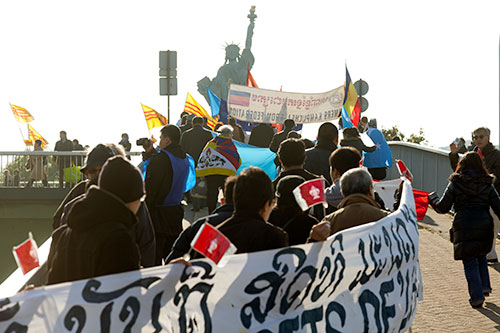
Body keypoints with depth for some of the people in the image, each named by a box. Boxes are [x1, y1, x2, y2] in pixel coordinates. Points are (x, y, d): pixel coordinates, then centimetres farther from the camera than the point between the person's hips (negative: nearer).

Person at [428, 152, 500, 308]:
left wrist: (432, 198, 20)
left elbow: (442, 208, 2)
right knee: (481, 257, 26)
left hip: (464, 227, -2)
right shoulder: (487, 185, 3)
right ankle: (485, 286, 22)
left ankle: (477, 296, 0)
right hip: (484, 226, 2)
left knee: (470, 263, 4)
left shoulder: (455, 184, -2)